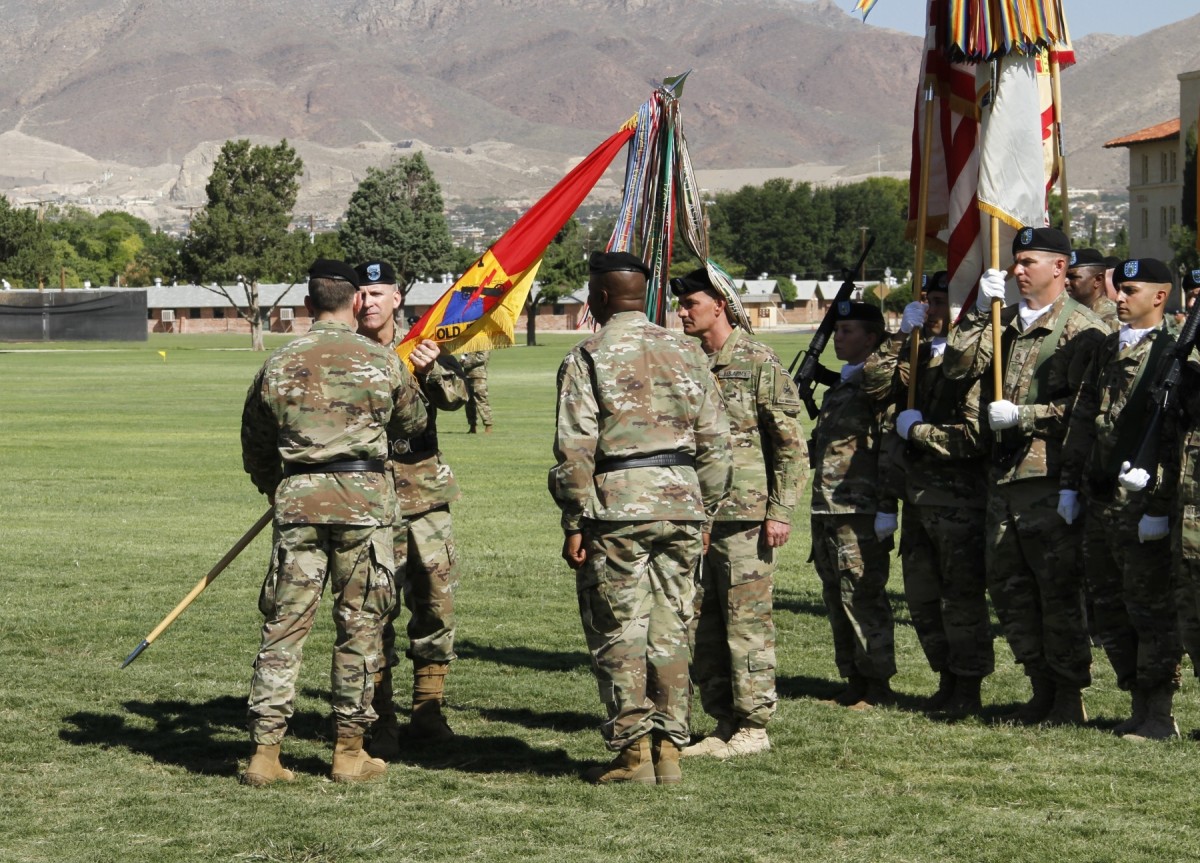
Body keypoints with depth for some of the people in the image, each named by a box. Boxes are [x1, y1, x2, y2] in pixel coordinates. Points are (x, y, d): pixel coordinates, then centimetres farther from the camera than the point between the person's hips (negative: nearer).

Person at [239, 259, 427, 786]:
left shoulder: (278, 365, 6)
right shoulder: (382, 362, 2)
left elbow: (255, 447, 14)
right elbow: (414, 423, 19)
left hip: (297, 498, 1)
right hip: (365, 499, -1)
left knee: (284, 624, 4)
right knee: (360, 627, 7)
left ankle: (265, 752, 0)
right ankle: (350, 752, 12)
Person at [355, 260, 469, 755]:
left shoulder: (422, 349, 5)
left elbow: (455, 397, -10)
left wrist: (432, 371, -30)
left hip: (426, 494, 3)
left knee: (436, 602, 6)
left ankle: (428, 709, 19)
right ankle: (382, 723, 1)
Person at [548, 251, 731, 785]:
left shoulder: (589, 358, -4)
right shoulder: (686, 352, 10)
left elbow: (575, 450, -10)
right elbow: (714, 442, 10)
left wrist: (575, 524, -5)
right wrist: (704, 514, 17)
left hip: (618, 506, -5)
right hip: (681, 500, 5)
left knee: (618, 633, 1)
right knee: (670, 631, 9)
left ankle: (633, 753, -1)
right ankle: (668, 750, 10)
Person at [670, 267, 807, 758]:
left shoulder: (759, 363, -6)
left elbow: (791, 444, -6)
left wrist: (781, 511, -12)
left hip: (745, 517, -7)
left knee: (747, 622, -4)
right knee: (702, 626, 8)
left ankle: (754, 726, 3)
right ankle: (725, 723, 17)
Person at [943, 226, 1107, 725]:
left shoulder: (1081, 328, -5)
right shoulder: (1005, 323, 16)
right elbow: (957, 367, 6)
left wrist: (1023, 414, -15)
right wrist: (980, 311, -2)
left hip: (1051, 477, -7)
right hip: (1004, 474, 7)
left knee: (1059, 589, -4)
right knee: (1008, 587, 11)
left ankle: (1070, 698, 4)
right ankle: (1042, 690, 20)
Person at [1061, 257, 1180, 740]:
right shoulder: (1107, 351, 16)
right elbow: (1081, 420, 19)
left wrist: (1161, 506, -18)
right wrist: (1069, 484, 13)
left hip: (1141, 504, -8)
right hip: (1099, 500, 8)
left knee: (1150, 609, -3)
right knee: (1109, 608, 11)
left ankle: (1159, 716, 4)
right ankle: (1140, 705, 21)